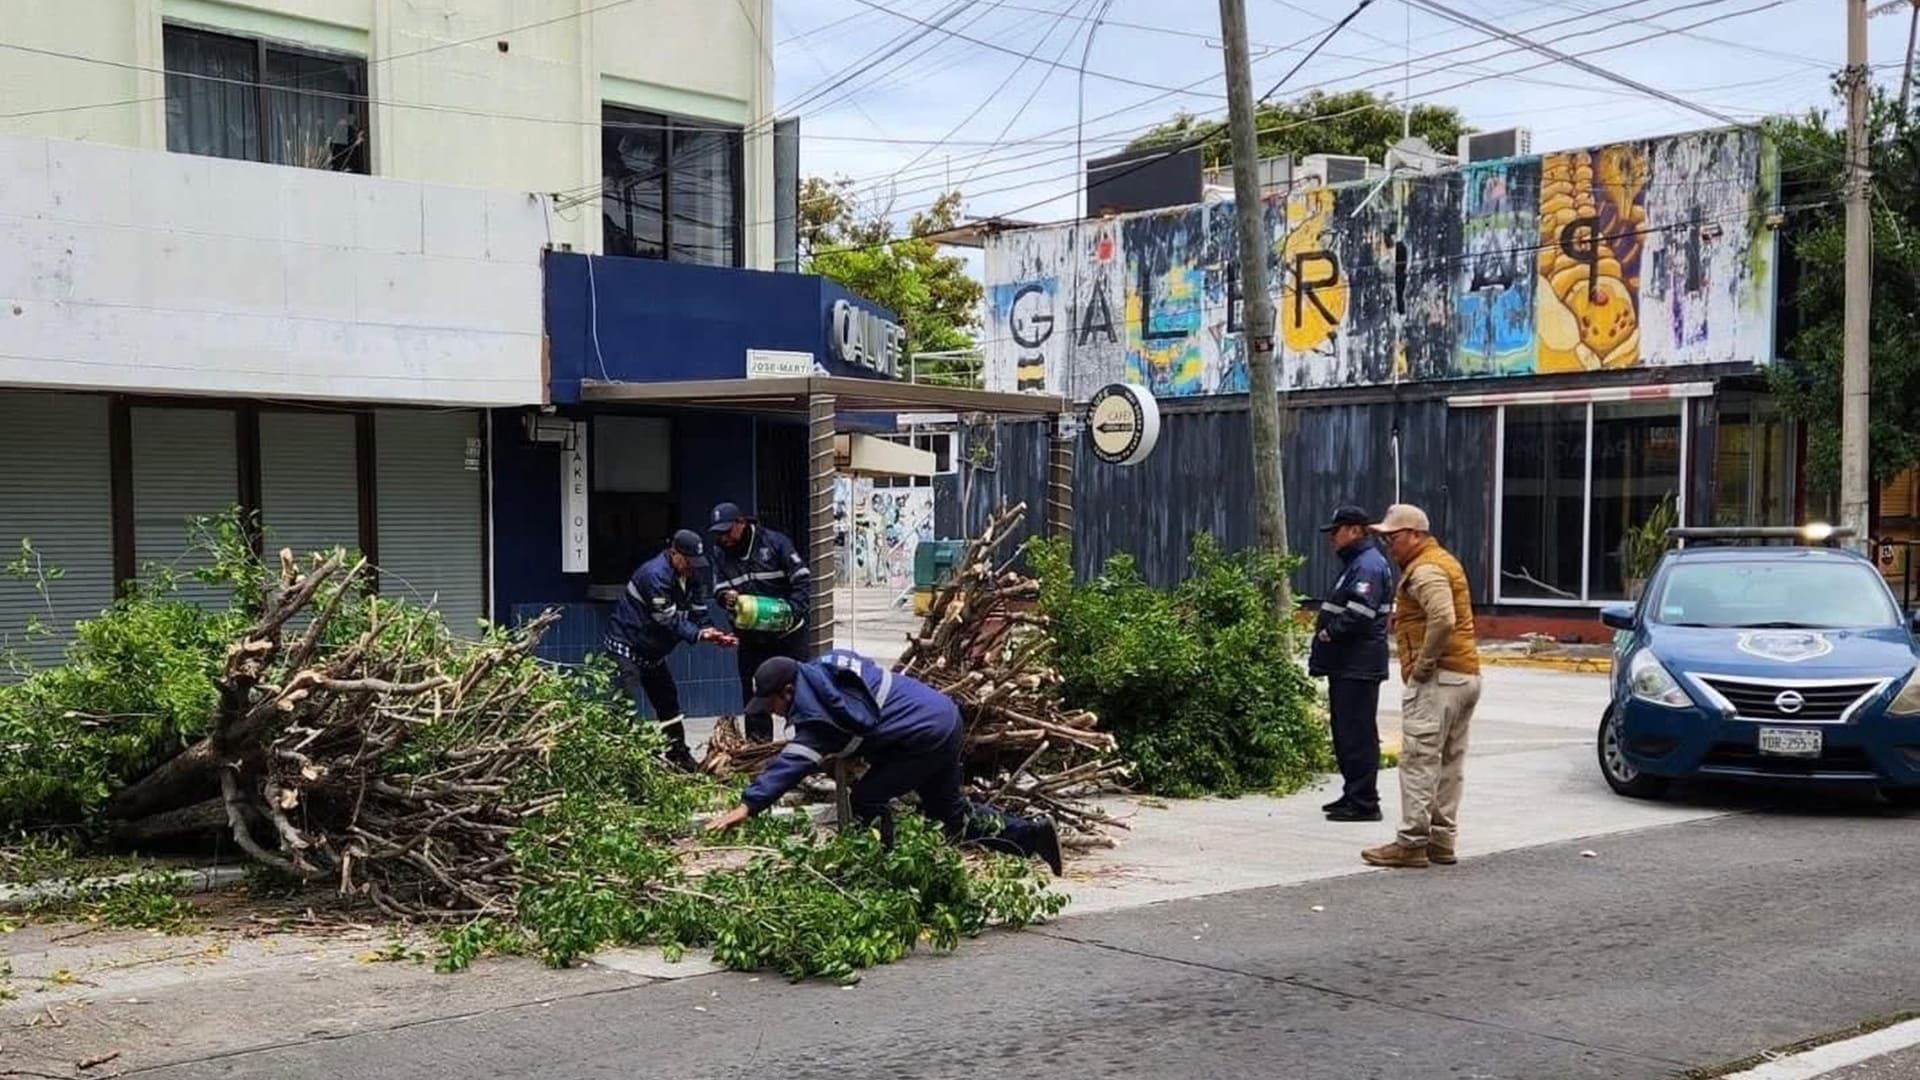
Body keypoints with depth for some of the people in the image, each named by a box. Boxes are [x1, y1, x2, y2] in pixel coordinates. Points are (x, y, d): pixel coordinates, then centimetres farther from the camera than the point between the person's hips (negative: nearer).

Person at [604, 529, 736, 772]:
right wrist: (698, 634, -36)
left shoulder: (689, 576, 2)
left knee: (668, 702, 17)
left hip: (652, 652, 10)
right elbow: (668, 620, -28)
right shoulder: (655, 575, -26)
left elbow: (698, 614, 0)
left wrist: (714, 634, -19)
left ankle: (679, 754, 29)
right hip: (626, 648, -9)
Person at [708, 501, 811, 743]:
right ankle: (758, 741, 16)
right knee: (752, 689, 7)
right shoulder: (720, 553, 2)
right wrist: (725, 597, -23)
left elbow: (802, 579, -12)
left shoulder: (774, 541, -12)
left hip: (787, 632, -4)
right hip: (750, 637, 4)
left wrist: (792, 612, -23)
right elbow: (719, 589, 2)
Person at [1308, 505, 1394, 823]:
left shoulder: (1369, 566, -15)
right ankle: (1354, 795, 23)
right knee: (1345, 732, 15)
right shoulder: (1355, 564, 19)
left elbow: (1358, 615, -25)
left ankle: (1364, 803, -4)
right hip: (1347, 665, 11)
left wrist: (1328, 633, -13)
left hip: (1359, 667, -11)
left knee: (1358, 735, -7)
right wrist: (1327, 633, 9)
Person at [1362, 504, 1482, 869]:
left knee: (1419, 760, -9)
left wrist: (1423, 663, -20)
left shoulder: (1425, 570, -14)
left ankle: (1413, 842, -8)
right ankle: (1443, 840, 17)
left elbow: (1443, 619, -30)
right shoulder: (1444, 562, 20)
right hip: (1466, 675, 11)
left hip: (1437, 679, -11)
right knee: (1448, 763, 13)